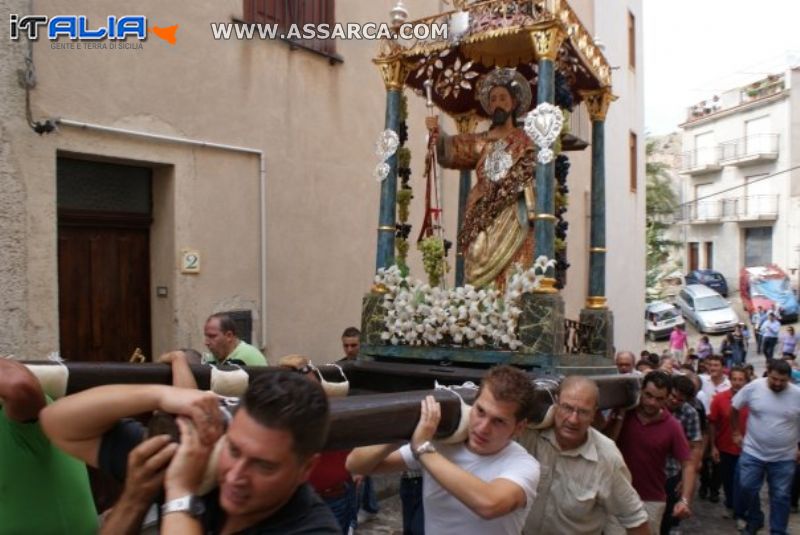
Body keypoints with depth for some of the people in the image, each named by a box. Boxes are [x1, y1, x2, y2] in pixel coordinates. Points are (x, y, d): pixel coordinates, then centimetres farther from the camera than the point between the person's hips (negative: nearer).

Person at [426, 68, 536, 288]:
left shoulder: (524, 142, 10)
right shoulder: (482, 141, 16)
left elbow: (532, 180, 3)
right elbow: (453, 149, 1)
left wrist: (531, 212, -12)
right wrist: (437, 133, -19)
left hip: (513, 219, -3)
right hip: (483, 220, 3)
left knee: (509, 277, -11)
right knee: (481, 273, -4)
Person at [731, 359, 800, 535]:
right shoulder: (753, 387, -12)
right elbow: (734, 407, 2)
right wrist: (736, 432, 5)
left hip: (784, 457, 0)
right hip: (752, 452, 0)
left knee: (780, 496, 11)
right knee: (747, 488, 7)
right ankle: (754, 519, 33)